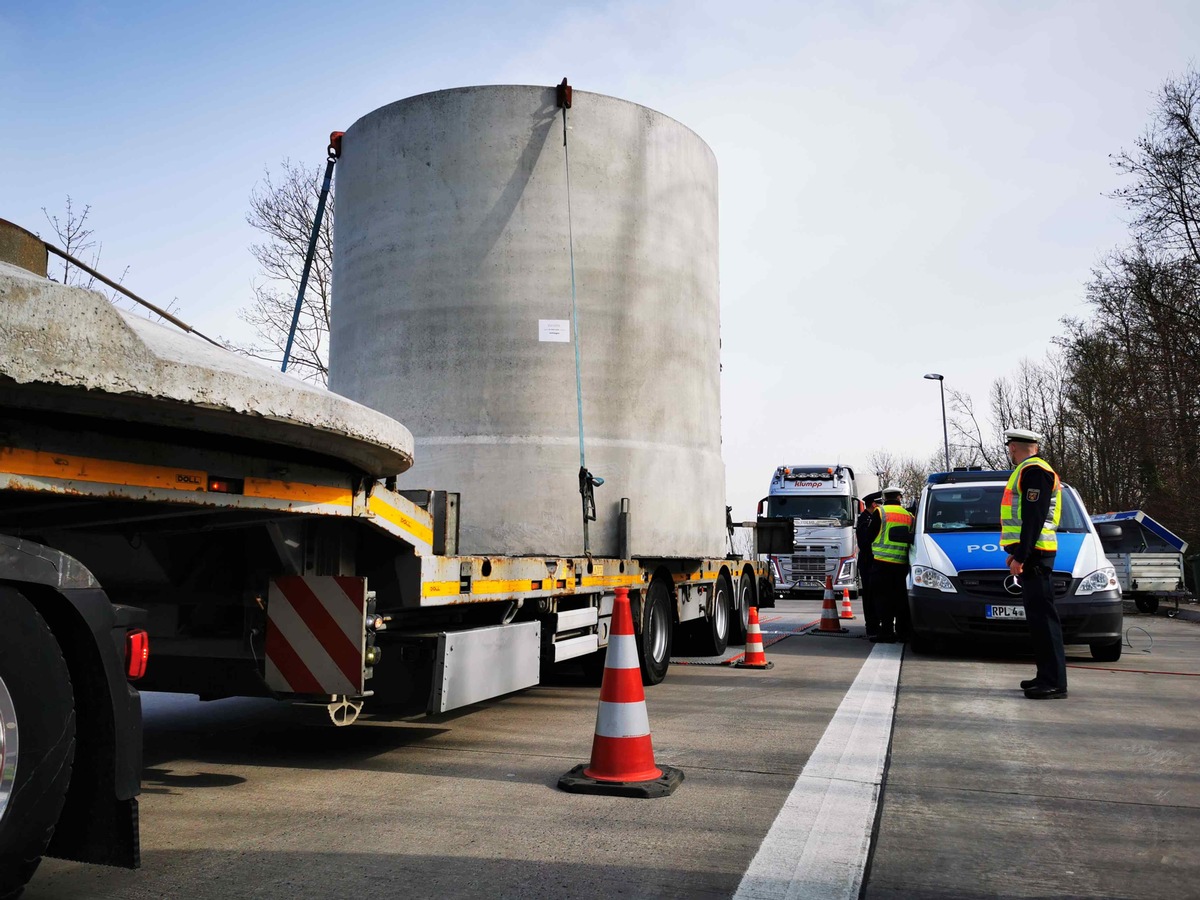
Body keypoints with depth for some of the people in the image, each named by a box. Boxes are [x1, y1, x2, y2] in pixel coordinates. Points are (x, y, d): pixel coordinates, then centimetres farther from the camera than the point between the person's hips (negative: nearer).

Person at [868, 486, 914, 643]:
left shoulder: (880, 512, -2)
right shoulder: (909, 516, 11)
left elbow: (870, 535, 3)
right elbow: (912, 539, 15)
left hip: (882, 561, -4)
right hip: (902, 563, 4)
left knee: (883, 597, -2)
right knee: (900, 597, 11)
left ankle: (887, 631, -6)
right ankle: (903, 632, 15)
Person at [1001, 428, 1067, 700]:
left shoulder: (1033, 471, -11)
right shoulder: (1030, 471, 21)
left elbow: (1033, 517, -19)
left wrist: (1021, 556, -21)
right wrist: (1016, 553, 24)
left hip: (1033, 554, -11)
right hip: (1030, 554, 11)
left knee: (1042, 615, -10)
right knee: (1037, 616, 13)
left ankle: (1054, 682, -9)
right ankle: (1047, 676, 19)